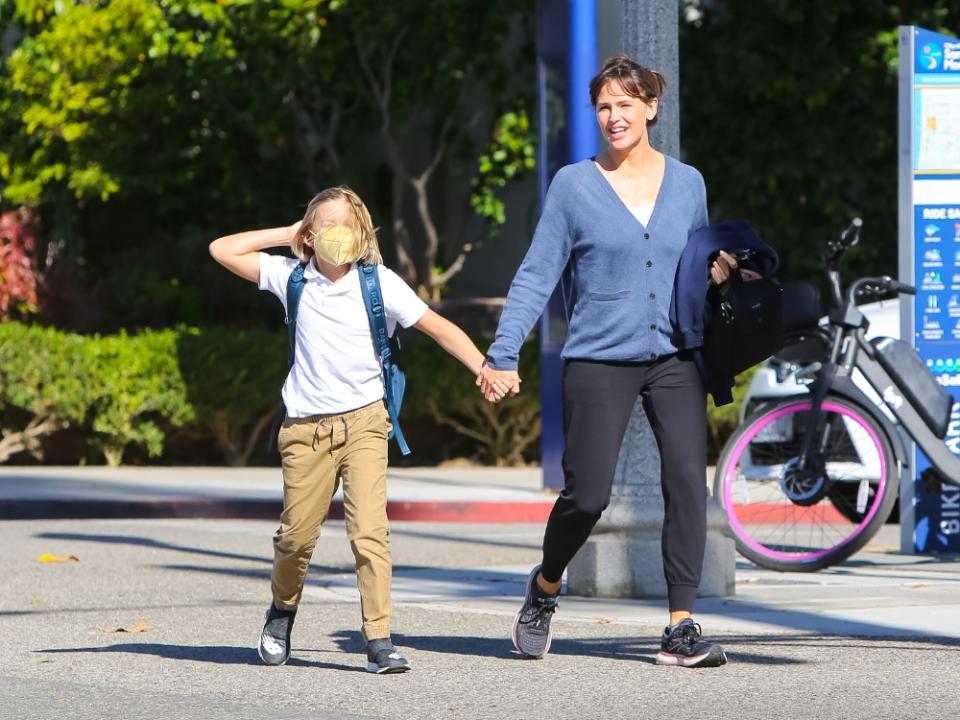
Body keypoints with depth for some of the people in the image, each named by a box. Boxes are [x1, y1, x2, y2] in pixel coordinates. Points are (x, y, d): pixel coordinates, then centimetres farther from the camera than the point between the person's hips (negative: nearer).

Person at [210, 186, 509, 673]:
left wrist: (484, 369, -14)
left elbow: (440, 328, -2)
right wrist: (288, 234, 4)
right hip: (306, 427, 2)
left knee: (369, 530, -14)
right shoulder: (292, 277, 5)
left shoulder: (379, 283, -1)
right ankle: (282, 611, 33)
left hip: (363, 422, -2)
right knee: (298, 533, 4)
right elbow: (222, 250, 5)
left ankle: (379, 642, -14)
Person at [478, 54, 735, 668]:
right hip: (599, 360, -2)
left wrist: (718, 268, -1)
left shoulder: (687, 184, 11)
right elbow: (538, 275, 1)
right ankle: (546, 587, 25)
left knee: (688, 479, -13)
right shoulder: (575, 185, 2)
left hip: (673, 357, 2)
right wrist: (503, 354, -7)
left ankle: (682, 628, -11)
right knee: (587, 495, -5)